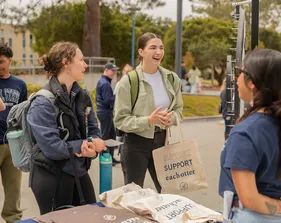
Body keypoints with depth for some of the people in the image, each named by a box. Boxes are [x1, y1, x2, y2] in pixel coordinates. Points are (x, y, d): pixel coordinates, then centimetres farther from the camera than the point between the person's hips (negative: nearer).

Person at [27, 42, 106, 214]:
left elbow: (94, 131, 7)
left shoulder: (82, 96, 5)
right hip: (52, 179, -7)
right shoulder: (43, 103, -18)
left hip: (80, 173, 7)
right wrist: (85, 145, -14)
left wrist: (92, 146, -16)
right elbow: (52, 147, -24)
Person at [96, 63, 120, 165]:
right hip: (105, 112, -10)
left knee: (112, 134, 14)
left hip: (102, 110, 10)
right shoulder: (105, 84, -17)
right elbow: (108, 101, -22)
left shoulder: (101, 81, 14)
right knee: (105, 136, -2)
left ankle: (111, 156, 20)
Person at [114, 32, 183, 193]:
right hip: (136, 144, -4)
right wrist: (148, 120, -25)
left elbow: (178, 108, 12)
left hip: (161, 140, 4)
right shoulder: (128, 81, -13)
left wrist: (172, 117, -11)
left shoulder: (171, 78, 2)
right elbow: (120, 120, -12)